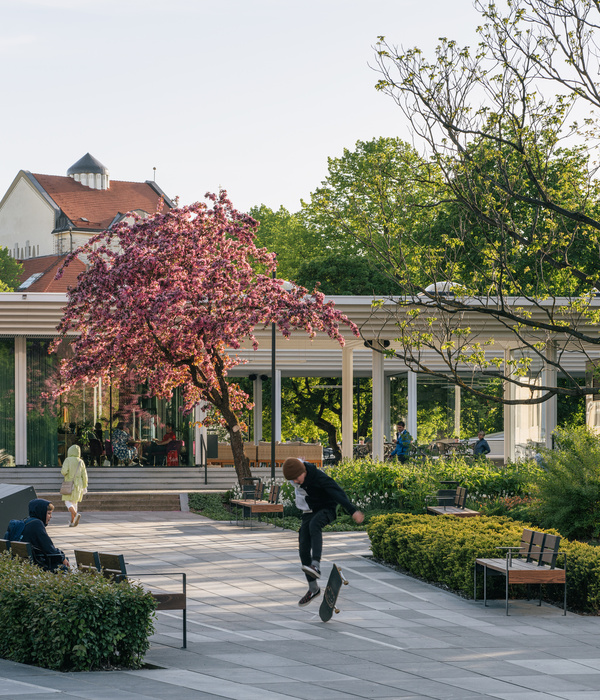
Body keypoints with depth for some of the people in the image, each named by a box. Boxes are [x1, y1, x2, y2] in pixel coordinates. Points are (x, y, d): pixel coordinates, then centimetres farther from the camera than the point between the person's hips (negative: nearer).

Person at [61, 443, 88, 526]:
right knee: (74, 502, 13)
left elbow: (64, 471, -19)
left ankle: (76, 514, -26)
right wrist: (85, 487, 8)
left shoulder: (68, 460, -8)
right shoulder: (81, 462, 3)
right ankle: (72, 522, 9)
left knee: (68, 502, 0)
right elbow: (84, 475, 2)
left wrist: (63, 473, 6)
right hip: (79, 484, 4)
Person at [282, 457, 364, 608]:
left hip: (326, 509, -7)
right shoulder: (293, 471, -9)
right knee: (304, 549, -4)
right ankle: (313, 588, 6)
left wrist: (353, 510, -49)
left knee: (314, 525, -39)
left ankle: (316, 566, -52)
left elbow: (337, 493, -38)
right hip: (308, 513, 7)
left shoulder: (319, 477, -29)